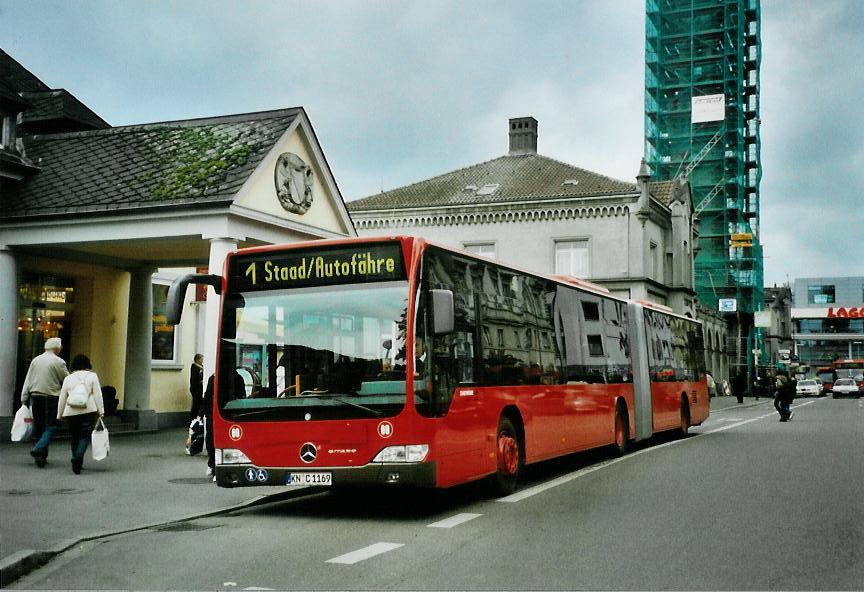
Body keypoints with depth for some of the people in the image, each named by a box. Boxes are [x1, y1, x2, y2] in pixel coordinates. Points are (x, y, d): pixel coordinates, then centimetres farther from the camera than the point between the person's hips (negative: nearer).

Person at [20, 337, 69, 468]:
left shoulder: (36, 360, 9)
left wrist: (24, 399, 12)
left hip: (35, 397, 5)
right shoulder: (58, 362, -7)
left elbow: (27, 381, 10)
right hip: (51, 397, -5)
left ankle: (41, 456, 14)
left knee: (38, 426, 12)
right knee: (51, 426, -2)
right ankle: (38, 449, -22)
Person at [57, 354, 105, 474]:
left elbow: (62, 398, 12)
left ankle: (77, 463, 16)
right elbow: (97, 395, -2)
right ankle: (78, 457, -24)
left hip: (71, 412, 3)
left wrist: (59, 415, 19)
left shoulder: (68, 378, 10)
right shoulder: (92, 376, 4)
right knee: (85, 436, -2)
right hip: (88, 410, -3)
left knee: (74, 437, 13)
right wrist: (101, 411, -1)